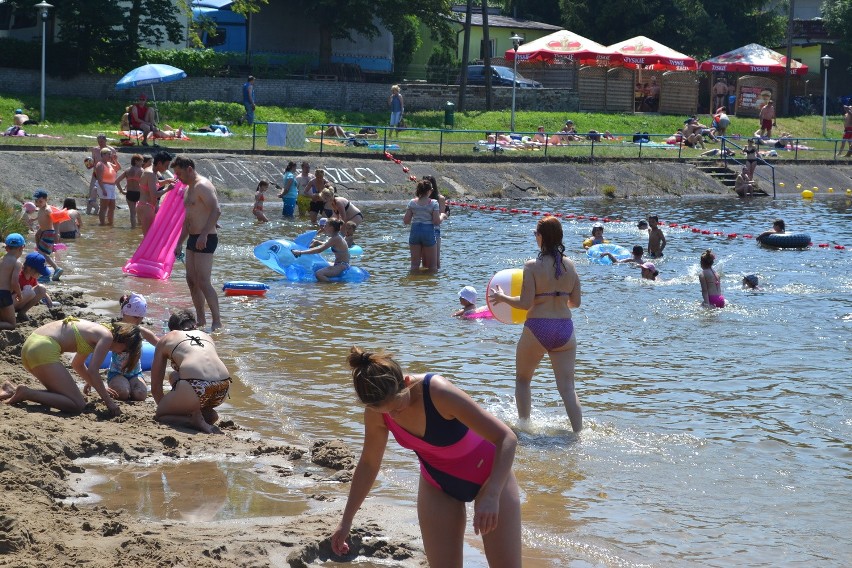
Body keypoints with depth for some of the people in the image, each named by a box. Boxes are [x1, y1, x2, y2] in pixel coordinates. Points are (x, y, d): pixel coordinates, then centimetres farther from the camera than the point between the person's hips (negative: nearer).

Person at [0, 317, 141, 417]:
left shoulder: (97, 331, 24)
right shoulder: (107, 337, -3)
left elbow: (77, 365, 36)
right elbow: (93, 371, -12)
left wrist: (100, 389, 39)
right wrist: (108, 401, -6)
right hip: (44, 350, -10)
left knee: (65, 394, 19)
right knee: (77, 405, -10)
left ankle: (13, 390, 11)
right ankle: (26, 393, -17)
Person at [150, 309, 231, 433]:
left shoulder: (166, 340, 22)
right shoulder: (207, 336, 32)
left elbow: (155, 388, 24)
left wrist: (166, 408, 42)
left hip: (195, 386, -5)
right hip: (223, 388, 5)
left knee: (159, 416, 20)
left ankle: (195, 420, -6)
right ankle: (207, 412, 13)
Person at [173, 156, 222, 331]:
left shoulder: (203, 186, -13)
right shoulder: (188, 189, 19)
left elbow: (216, 211, -26)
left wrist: (204, 234, -31)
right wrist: (180, 243, 24)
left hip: (205, 240, -10)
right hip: (193, 239, 10)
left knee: (203, 282, -13)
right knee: (191, 281, 10)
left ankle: (217, 322, -11)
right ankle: (201, 320, 16)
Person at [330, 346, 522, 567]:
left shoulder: (439, 393, -36)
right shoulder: (376, 414, -20)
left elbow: (507, 438, -35)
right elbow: (368, 464, 0)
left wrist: (491, 495, -46)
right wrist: (346, 521, 3)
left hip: (490, 473, -4)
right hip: (437, 486, 4)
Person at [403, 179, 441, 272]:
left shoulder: (412, 202, 3)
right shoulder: (433, 203, -6)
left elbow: (406, 221, 2)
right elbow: (436, 222, -10)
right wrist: (442, 216, 9)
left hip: (415, 231, 3)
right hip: (428, 232, -3)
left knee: (415, 264, 11)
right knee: (432, 265, 9)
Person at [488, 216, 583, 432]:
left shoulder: (532, 266, -10)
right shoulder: (569, 265, 3)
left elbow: (525, 303, -13)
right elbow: (575, 302, 8)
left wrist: (501, 297, 3)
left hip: (537, 328, -3)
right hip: (565, 328, 3)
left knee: (522, 380, 20)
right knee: (567, 387, 4)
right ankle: (579, 432, -5)